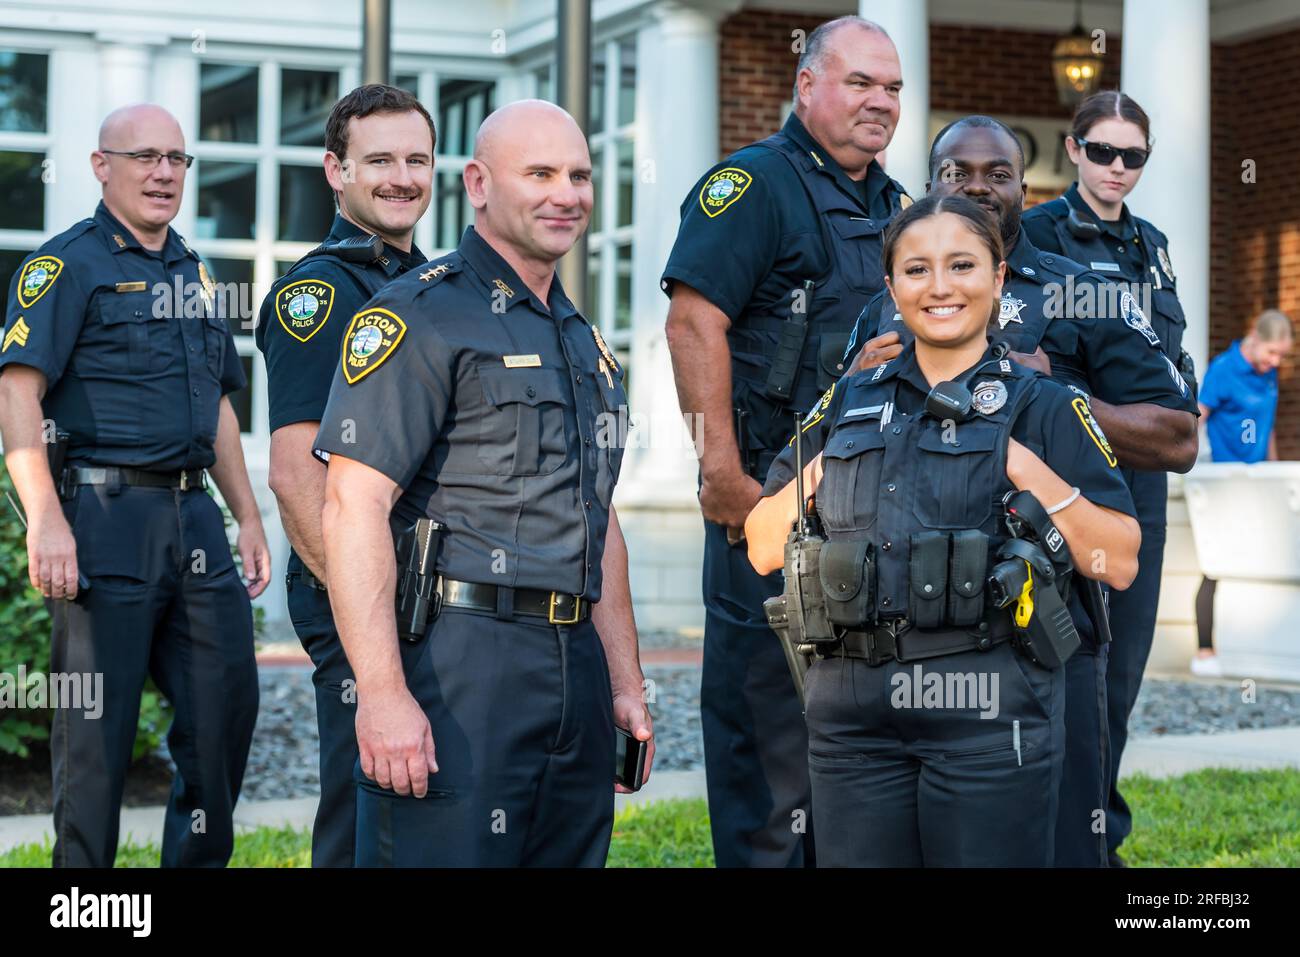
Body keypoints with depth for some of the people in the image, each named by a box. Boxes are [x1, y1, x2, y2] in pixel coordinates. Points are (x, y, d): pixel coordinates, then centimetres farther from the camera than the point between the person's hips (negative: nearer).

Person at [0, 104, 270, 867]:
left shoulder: (193, 273, 18)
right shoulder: (68, 266, -4)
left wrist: (249, 517, 17)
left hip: (194, 515, 7)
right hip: (107, 518, -7)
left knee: (227, 700, 8)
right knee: (97, 724, -2)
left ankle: (199, 859, 22)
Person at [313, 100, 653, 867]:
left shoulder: (585, 341, 20)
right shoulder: (423, 316, -6)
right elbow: (354, 505, -15)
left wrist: (626, 684, 19)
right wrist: (383, 694, -22)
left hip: (575, 671, 8)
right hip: (456, 663, -8)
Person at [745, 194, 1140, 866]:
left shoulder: (1043, 408, 3)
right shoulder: (848, 404, 14)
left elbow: (1119, 563, -4)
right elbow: (763, 549, 16)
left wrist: (1032, 475, -12)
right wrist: (815, 475, 1)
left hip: (989, 714, -3)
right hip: (851, 715, 4)